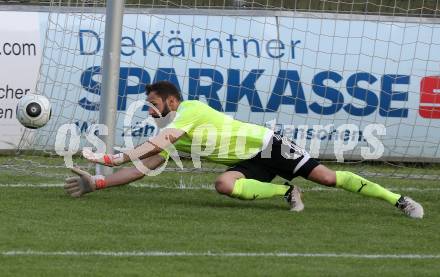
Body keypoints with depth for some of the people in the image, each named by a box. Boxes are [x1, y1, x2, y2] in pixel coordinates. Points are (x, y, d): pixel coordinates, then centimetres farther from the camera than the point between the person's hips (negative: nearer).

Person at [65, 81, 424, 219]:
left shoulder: (191, 109, -17)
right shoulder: (172, 136, 7)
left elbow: (156, 143, -30)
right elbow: (144, 166, 4)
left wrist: (112, 158, -33)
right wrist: (97, 183, -6)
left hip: (267, 146, -7)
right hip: (250, 163, 7)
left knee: (327, 176, -15)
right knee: (225, 184, -21)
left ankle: (398, 199, -7)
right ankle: (287, 192, -6)